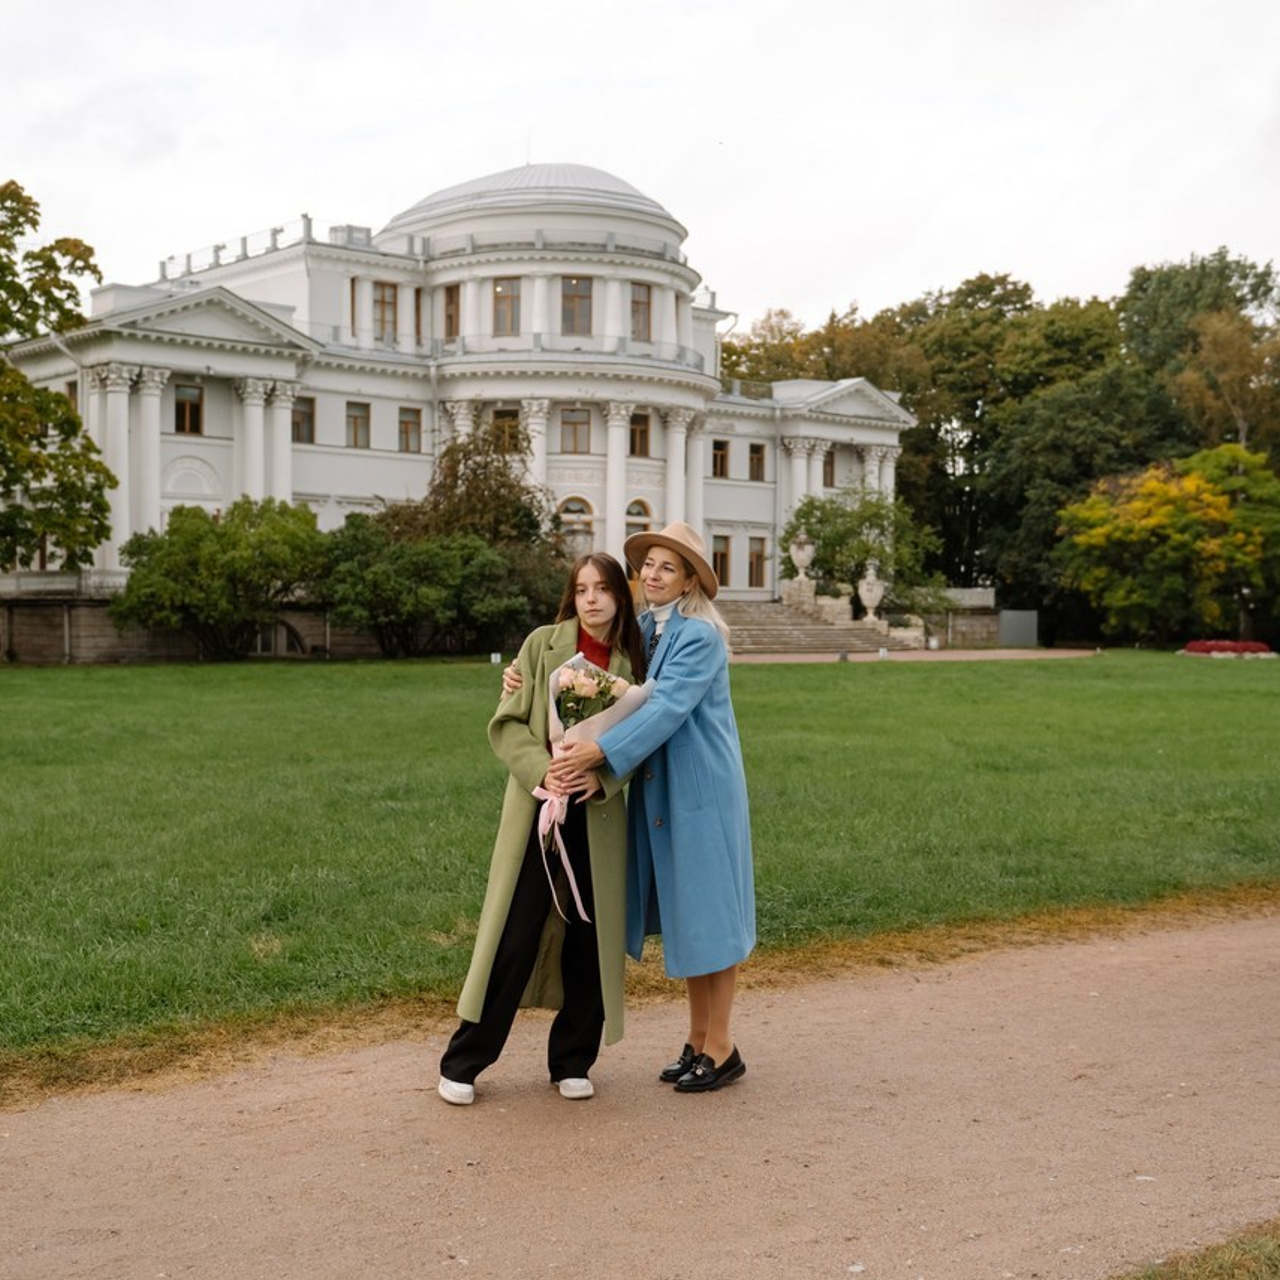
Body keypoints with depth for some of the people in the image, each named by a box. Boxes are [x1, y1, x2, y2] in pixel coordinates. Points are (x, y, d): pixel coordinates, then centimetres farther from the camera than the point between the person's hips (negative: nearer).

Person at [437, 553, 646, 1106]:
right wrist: (542, 772, -17)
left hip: (600, 815, 2)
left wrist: (601, 776, -14)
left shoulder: (633, 661, 4)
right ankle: (462, 1063, 11)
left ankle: (572, 1061, 22)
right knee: (514, 936, -1)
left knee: (591, 939, 6)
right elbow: (506, 723, -2)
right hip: (538, 808, -2)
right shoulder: (544, 644, 0)